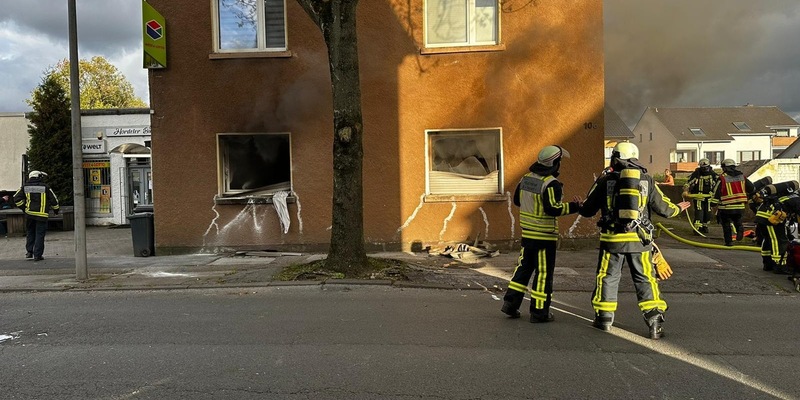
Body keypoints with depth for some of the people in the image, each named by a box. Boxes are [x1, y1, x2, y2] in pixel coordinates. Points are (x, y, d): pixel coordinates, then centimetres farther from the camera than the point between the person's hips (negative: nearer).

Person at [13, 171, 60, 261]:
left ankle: (29, 251, 13)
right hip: (42, 215, -3)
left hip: (29, 213, 3)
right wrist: (56, 209, 19)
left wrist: (23, 208, 15)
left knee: (30, 233, 19)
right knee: (40, 234, 1)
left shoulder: (25, 187, 8)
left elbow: (17, 199, 4)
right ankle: (37, 255, 1)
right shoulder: (45, 187, -1)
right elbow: (54, 200, 2)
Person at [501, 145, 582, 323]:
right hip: (545, 236, -7)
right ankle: (539, 312, 8)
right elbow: (553, 208, -25)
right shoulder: (551, 184, -17)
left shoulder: (526, 178, 6)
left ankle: (510, 303, 18)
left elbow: (517, 200, 15)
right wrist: (574, 206, -17)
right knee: (544, 273, 2)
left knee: (524, 268, 17)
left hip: (527, 234, 7)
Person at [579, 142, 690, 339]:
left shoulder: (605, 181, -1)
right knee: (646, 279, 9)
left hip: (612, 238, -1)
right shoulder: (647, 181, 2)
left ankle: (604, 317, 21)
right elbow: (662, 207, 8)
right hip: (639, 240, 1)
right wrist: (678, 208, 30)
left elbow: (587, 210, 3)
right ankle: (655, 321, 7)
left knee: (607, 277, 13)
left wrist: (581, 207, 27)